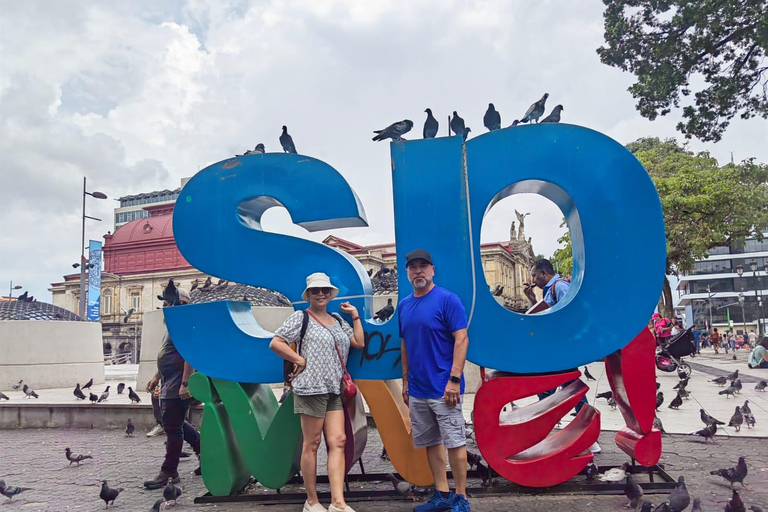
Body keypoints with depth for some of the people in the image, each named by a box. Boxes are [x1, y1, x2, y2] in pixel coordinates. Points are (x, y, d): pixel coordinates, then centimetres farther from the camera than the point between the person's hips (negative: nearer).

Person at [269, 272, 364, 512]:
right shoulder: (301, 317, -2)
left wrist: (355, 315, 13)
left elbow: (359, 342, 14)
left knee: (337, 442, -1)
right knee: (312, 444, 1)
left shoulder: (337, 320, 16)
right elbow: (275, 343, -8)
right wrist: (300, 360, -10)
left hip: (334, 390, 6)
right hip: (311, 388, -6)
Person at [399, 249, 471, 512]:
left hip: (443, 388, -6)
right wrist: (405, 381, 15)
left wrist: (454, 380, -18)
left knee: (454, 442, 1)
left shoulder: (447, 299, -9)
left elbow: (461, 340, -13)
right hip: (417, 390, 7)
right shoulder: (404, 305, 10)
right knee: (431, 442, 14)